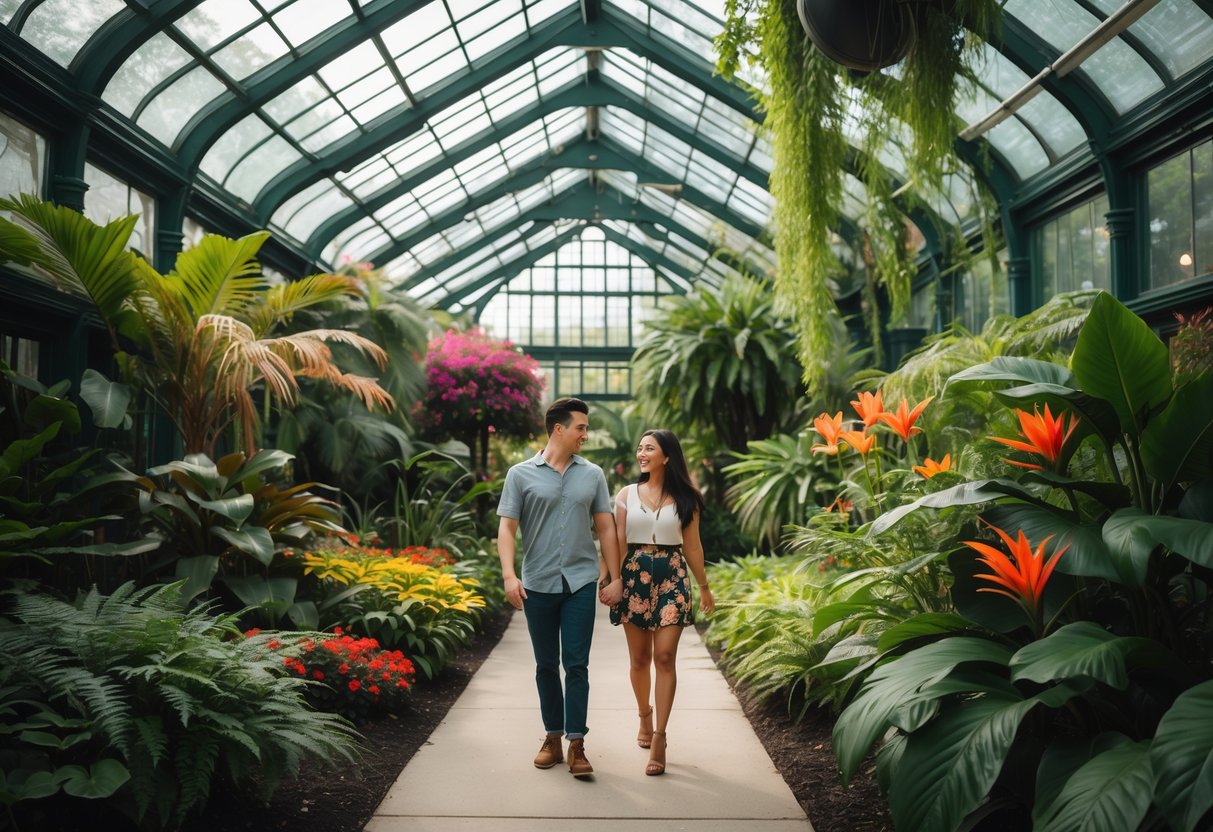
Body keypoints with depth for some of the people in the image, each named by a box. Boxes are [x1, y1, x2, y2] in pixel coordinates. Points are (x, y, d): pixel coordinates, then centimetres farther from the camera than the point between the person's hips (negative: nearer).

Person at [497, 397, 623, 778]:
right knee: (546, 665, 10)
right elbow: (506, 528, -2)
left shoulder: (592, 475, 6)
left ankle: (576, 744, 2)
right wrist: (509, 576, -14)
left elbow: (606, 528, 9)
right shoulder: (521, 475, -1)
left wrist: (614, 577, 5)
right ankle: (552, 737, 22)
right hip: (538, 585, 0)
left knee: (576, 664, -3)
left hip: (580, 582, 1)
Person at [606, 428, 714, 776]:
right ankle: (645, 717, 33)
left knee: (665, 657, -9)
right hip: (635, 576, 1)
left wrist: (704, 585, 12)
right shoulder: (627, 494, 6)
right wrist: (609, 580, -6)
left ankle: (659, 738, -5)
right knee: (639, 659, 8)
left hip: (672, 577, -1)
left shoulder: (685, 497, 4)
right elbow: (619, 542, 3)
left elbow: (692, 545, 9)